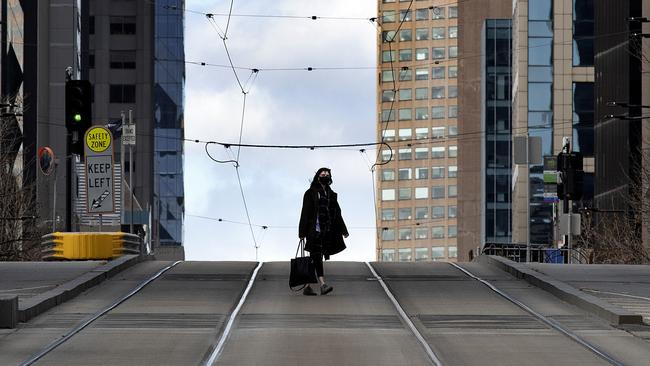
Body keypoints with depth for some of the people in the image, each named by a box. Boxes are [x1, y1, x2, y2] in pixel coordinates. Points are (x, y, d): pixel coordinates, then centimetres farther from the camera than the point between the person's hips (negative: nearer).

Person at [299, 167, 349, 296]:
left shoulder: (331, 194, 18)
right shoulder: (311, 193, -1)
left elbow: (337, 213, 19)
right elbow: (305, 213, -5)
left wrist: (343, 231, 13)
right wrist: (303, 232, -11)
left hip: (326, 231, 6)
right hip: (314, 230, -6)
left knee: (315, 258, 7)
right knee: (317, 257, -16)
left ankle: (307, 286, 11)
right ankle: (322, 284, -29)